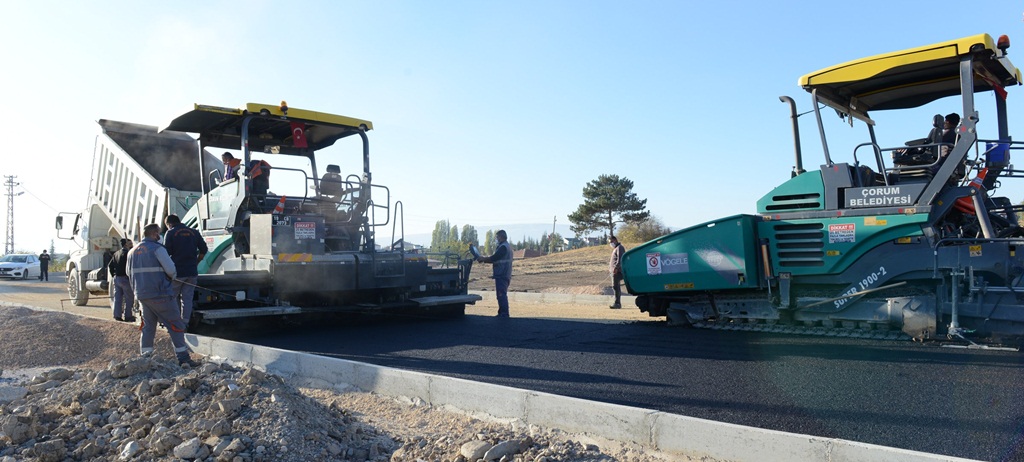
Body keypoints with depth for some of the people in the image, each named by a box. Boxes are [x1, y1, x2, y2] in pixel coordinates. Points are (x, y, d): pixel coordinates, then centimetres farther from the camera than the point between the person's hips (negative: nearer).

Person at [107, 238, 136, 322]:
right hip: (124, 278, -8)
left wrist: (113, 276, 19)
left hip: (116, 278, 8)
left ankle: (117, 315, 15)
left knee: (117, 297, 12)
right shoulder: (127, 253, -13)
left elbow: (109, 266, 17)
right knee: (129, 298, -1)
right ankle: (128, 316, 0)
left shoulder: (116, 253, 13)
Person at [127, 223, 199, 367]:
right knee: (176, 325, -4)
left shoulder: (132, 251, 13)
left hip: (142, 295, 8)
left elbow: (129, 272, 19)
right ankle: (183, 358, -7)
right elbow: (171, 270, -15)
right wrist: (172, 276, 6)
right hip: (160, 295, -7)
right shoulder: (157, 248, -11)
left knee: (148, 326, 17)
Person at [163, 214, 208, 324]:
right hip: (192, 271, 4)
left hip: (177, 271, -4)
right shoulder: (194, 232, 10)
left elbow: (166, 253, -8)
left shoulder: (170, 233, -3)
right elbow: (204, 250, 11)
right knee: (187, 298, 5)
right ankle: (185, 323, 5)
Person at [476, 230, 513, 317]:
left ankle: (503, 313, -7)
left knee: (501, 295, -8)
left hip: (501, 275, -11)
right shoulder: (507, 246, 19)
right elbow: (497, 259, 19)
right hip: (505, 275, 11)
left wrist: (483, 259, -5)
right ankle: (502, 313, 21)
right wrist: (484, 259, 11)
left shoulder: (503, 247, -15)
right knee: (502, 295, 15)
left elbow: (493, 258, -19)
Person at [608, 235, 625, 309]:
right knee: (616, 287, 12)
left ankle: (617, 303, -17)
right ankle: (618, 303, 16)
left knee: (615, 286, -14)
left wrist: (616, 267, -27)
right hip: (614, 271, 11)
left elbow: (620, 259, -19)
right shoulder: (615, 249, 23)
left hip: (617, 271, -11)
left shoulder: (619, 248, -7)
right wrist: (610, 267, 18)